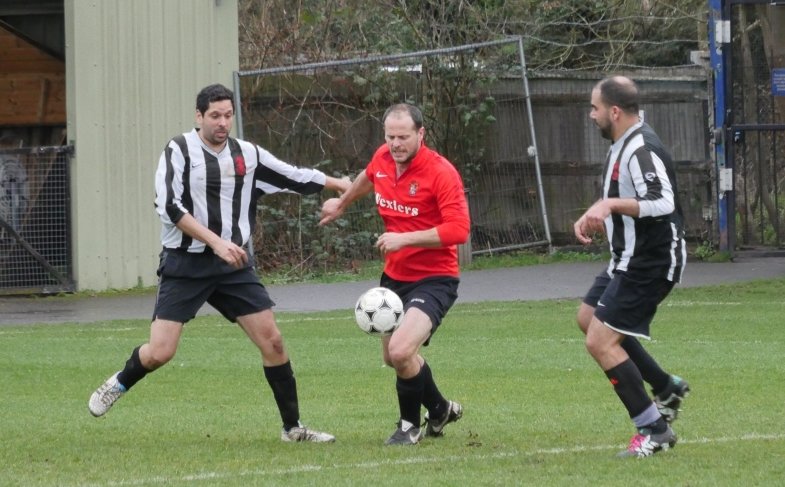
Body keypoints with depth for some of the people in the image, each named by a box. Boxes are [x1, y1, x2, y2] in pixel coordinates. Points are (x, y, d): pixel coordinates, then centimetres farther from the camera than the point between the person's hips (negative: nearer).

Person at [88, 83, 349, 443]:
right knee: (160, 352, -10)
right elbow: (170, 207, -17)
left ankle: (292, 427, 7)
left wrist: (343, 185, 16)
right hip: (184, 265, -4)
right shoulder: (179, 151, -8)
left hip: (232, 265, 4)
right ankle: (118, 384, 23)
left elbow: (296, 178, 16)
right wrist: (216, 242, -24)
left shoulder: (247, 154, 6)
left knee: (271, 339, -4)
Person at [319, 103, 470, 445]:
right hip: (394, 276, 8)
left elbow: (459, 230, -27)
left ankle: (410, 424, 1)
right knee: (392, 357, 20)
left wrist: (405, 238, -28)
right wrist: (342, 203, 40)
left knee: (401, 352, -25)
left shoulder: (440, 172, -21)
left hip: (433, 279, -8)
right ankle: (440, 410, 45)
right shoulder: (382, 159, -1)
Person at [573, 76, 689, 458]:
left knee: (601, 341, -13)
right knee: (588, 318, 25)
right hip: (630, 258, 11)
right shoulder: (622, 146, 10)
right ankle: (666, 389, 29)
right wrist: (594, 217, 9)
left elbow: (662, 204, -35)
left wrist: (610, 204, -40)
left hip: (648, 262, -11)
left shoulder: (642, 151, -23)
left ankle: (654, 430, -6)